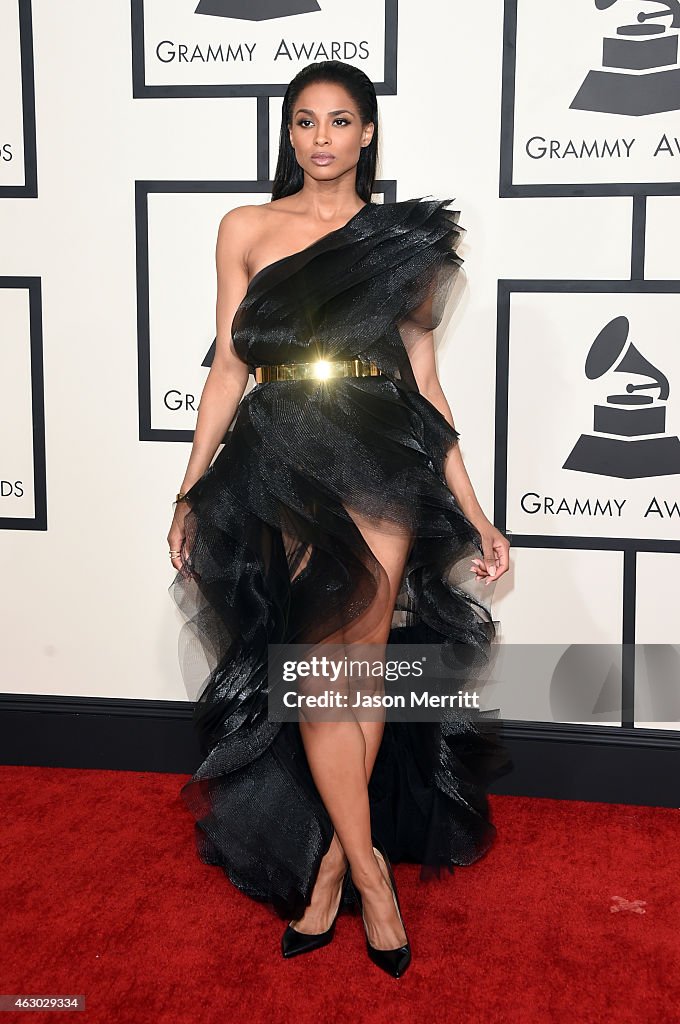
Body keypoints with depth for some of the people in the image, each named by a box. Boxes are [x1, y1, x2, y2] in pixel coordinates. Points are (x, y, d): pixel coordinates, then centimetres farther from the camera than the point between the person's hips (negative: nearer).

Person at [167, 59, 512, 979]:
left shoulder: (404, 238, 8)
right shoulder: (247, 230, 8)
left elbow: (424, 380, 8)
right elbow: (229, 367, 7)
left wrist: (473, 511, 4)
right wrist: (191, 491, 3)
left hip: (384, 462, 1)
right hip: (287, 464, 0)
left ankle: (328, 861, 20)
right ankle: (369, 870, 10)